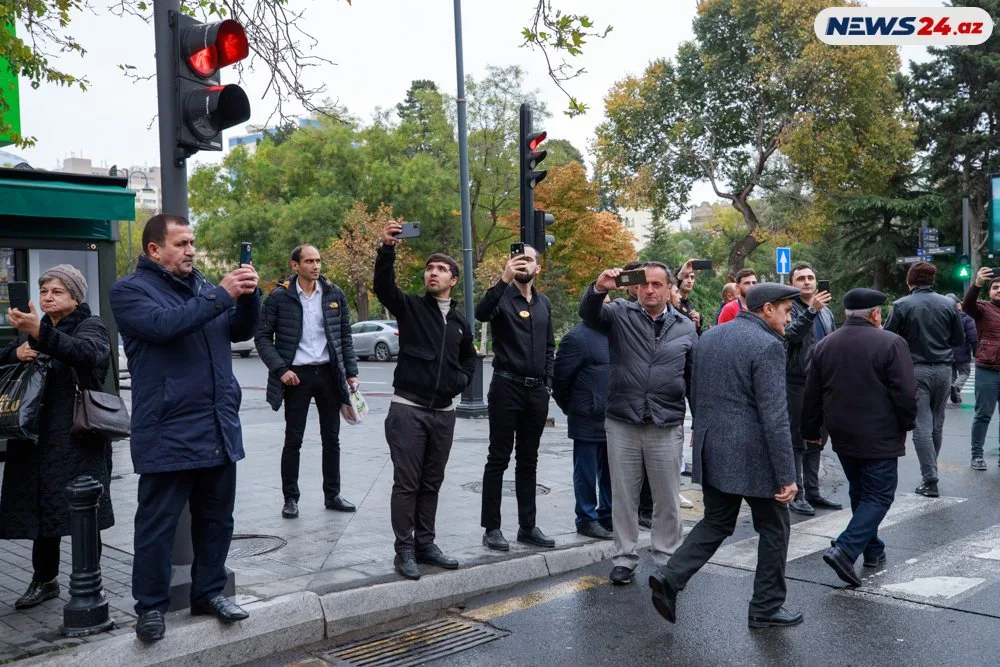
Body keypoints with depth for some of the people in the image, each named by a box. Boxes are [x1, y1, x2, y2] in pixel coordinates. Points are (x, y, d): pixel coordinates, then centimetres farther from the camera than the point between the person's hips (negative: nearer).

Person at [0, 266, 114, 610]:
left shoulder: (91, 326, -1)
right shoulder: (32, 328, 20)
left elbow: (86, 353, -24)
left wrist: (40, 334, -38)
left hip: (78, 436, -6)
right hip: (37, 435, 6)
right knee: (41, 506, 8)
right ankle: (44, 580, 21)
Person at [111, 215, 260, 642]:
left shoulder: (203, 286, 15)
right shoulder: (130, 290, -4)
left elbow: (241, 330, 11)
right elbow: (164, 324, -22)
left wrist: (248, 295, -8)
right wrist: (222, 294, -20)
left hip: (220, 429, 6)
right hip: (168, 433, -6)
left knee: (216, 519, 14)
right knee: (157, 525, 3)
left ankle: (208, 592, 27)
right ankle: (151, 606, 15)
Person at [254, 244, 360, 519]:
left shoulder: (335, 294, 4)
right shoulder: (279, 297, -5)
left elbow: (345, 336, 9)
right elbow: (262, 337, -2)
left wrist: (351, 372, 3)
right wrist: (280, 369, -12)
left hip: (329, 373, 3)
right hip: (297, 375, -3)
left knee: (331, 439, 10)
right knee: (293, 440, 3)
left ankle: (332, 495, 21)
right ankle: (290, 498, 14)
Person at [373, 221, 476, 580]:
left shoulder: (460, 320, 12)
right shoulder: (410, 306, -1)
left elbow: (469, 358, 27)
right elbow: (383, 286, -21)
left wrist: (461, 380, 6)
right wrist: (387, 248, -36)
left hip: (443, 412, 5)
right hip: (408, 408, -4)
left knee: (431, 482, 12)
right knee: (406, 482, -1)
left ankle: (425, 543, 22)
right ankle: (404, 550, 7)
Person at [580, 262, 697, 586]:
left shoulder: (685, 328, 7)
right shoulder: (621, 314, 3)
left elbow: (695, 378, 11)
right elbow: (589, 312, -16)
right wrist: (599, 288, -36)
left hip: (667, 426, 1)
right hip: (622, 422, 0)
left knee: (667, 498, 9)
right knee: (623, 495, 9)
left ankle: (667, 559, 23)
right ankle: (624, 557, 21)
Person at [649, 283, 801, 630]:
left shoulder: (709, 336, 9)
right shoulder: (768, 345, -15)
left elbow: (695, 394, 16)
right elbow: (774, 416, -19)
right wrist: (786, 475, -16)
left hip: (711, 449, 7)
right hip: (751, 454, -7)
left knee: (716, 522, 18)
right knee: (774, 528, 11)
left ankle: (670, 577, 2)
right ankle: (766, 607, 21)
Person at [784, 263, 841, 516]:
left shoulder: (826, 311, 16)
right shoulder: (790, 307, -7)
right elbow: (790, 334, -26)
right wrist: (812, 310, -35)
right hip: (797, 383, -7)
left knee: (817, 440, 13)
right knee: (796, 440, -2)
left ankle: (812, 491, 22)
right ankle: (796, 494, 4)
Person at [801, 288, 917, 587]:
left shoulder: (824, 346, 4)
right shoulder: (891, 343, -12)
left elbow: (811, 395, 8)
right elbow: (906, 393, -14)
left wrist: (812, 431, 18)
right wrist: (906, 425, 3)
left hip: (843, 438, 6)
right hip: (880, 438, -6)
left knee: (860, 492, 20)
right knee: (878, 495, 1)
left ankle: (873, 551, 29)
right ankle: (844, 550, -13)